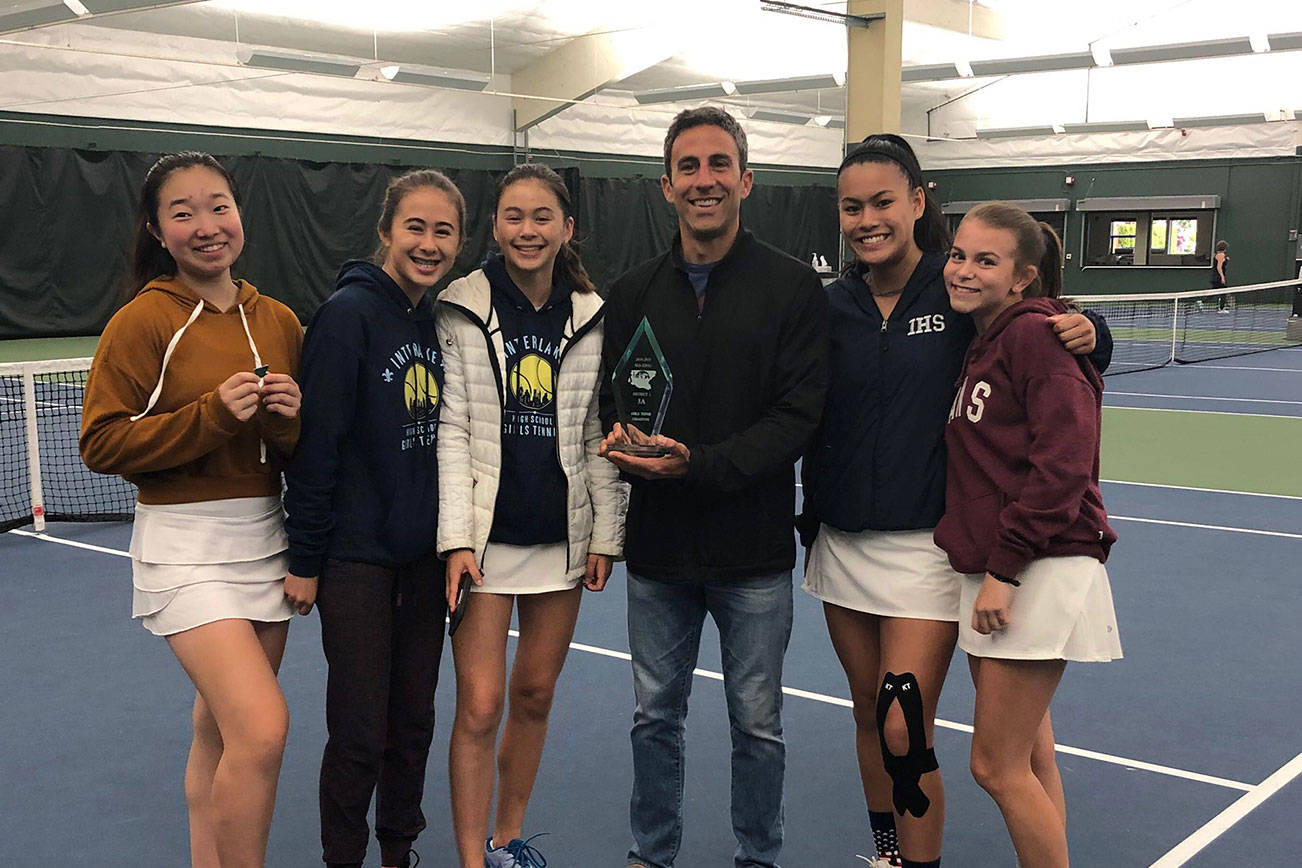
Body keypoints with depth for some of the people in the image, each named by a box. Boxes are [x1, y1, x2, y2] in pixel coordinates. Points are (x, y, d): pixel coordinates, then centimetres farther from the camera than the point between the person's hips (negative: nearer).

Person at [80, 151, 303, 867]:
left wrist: (293, 419, -8)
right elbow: (102, 444, -10)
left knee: (221, 732, 14)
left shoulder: (280, 321, 8)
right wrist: (211, 416, -19)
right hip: (186, 546, -5)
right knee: (263, 729, -16)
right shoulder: (142, 322, -8)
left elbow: (309, 452, 14)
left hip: (266, 539, 6)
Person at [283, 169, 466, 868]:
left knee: (413, 720, 15)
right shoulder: (348, 313, -13)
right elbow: (316, 444, -14)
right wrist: (304, 559, -13)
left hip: (425, 551, 6)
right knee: (359, 733, 2)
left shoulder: (442, 320, 6)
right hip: (357, 556, -6)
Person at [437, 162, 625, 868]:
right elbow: (449, 431, -5)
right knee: (480, 706, -4)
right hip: (486, 535, -3)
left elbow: (599, 435, 9)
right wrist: (455, 536, -12)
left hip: (563, 536, 3)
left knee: (535, 695, 13)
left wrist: (606, 532, 5)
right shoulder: (461, 311, -3)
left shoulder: (592, 317, 5)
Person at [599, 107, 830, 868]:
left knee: (758, 723, 11)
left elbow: (798, 413, -13)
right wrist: (621, 439, -14)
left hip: (754, 550, -3)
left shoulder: (795, 288, -7)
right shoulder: (632, 293, 6)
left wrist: (700, 464, -24)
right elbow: (609, 399, 10)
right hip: (658, 548, 3)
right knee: (655, 716, 15)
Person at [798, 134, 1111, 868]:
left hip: (928, 545, -4)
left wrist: (1087, 336, -24)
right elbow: (809, 421, 9)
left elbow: (1050, 352, -1)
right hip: (844, 544, 4)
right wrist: (811, 522, 3)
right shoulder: (832, 306, 3)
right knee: (870, 716, 15)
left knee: (904, 731, -7)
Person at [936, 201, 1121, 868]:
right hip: (992, 572, 9)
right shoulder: (977, 348, 15)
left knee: (996, 766, -4)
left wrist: (1004, 568, -19)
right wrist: (980, 562, 10)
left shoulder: (1034, 333, -12)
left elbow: (1063, 464, -20)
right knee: (1023, 760, 16)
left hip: (1040, 571, -9)